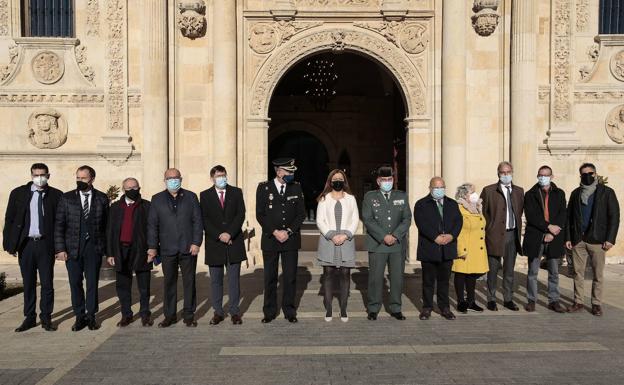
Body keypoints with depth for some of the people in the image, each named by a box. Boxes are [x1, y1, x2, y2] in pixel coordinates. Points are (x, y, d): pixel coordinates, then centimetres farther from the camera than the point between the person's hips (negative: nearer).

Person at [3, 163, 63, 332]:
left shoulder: (56, 195, 0)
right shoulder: (18, 193, 4)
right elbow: (9, 219, 5)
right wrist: (9, 244, -2)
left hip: (46, 244, -1)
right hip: (26, 244, 2)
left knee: (47, 283, 3)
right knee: (28, 283, 11)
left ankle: (46, 318, 15)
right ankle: (29, 317, 23)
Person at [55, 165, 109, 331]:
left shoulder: (102, 198, 4)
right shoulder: (67, 198, 3)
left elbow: (106, 224, 4)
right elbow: (59, 225, 1)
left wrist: (106, 247, -1)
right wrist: (60, 249, -6)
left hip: (94, 247, 0)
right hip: (72, 248, 1)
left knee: (92, 283, 5)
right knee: (75, 283, 6)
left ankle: (91, 316, 18)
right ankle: (80, 316, 19)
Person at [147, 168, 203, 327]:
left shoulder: (191, 197, 6)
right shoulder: (157, 199, 8)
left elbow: (197, 221, 2)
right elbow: (152, 224, 6)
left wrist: (196, 243, -6)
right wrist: (152, 247, 0)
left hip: (188, 248, 0)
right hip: (167, 249, 1)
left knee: (189, 282, 5)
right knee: (169, 283, 7)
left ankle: (189, 315, 15)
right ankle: (170, 315, 18)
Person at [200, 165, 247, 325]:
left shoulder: (236, 192, 6)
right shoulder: (205, 195, 5)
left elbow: (240, 215, -2)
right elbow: (204, 219, -2)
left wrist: (229, 233, -13)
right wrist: (218, 235, -13)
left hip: (234, 242, 0)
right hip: (214, 243, 0)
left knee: (234, 279, 4)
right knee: (215, 280, 6)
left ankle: (235, 312, 13)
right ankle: (218, 312, 16)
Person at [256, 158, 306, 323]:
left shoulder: (296, 187, 4)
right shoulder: (264, 188, -1)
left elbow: (301, 213, 3)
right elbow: (260, 214, -4)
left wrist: (288, 232, -8)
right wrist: (274, 232, -12)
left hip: (291, 240, 1)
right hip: (270, 240, -1)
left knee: (290, 277, 4)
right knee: (270, 278, 6)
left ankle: (289, 311, 18)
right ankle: (269, 312, 19)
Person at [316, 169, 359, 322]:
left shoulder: (351, 199, 11)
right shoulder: (324, 199, 8)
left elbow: (355, 220, 6)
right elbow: (320, 221, 1)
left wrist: (345, 235, -9)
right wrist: (331, 235, -11)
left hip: (346, 241, 1)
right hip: (328, 241, -1)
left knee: (345, 274, -1)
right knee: (328, 273, 0)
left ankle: (343, 309, 6)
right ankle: (328, 309, 6)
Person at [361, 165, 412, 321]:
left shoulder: (402, 196, 11)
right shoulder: (369, 197, 5)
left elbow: (407, 219, 4)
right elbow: (368, 220, -5)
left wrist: (395, 235, -10)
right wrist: (384, 237, -13)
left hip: (398, 244, 2)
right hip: (377, 244, -2)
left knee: (397, 277, 5)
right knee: (376, 277, 1)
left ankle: (395, 308, 18)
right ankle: (373, 309, 13)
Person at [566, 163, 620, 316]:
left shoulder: (607, 192, 2)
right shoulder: (576, 193, 10)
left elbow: (614, 216, -2)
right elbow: (569, 216, 10)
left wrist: (610, 239, -10)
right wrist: (568, 238, 3)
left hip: (597, 240, -2)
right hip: (578, 240, 3)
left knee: (598, 274, 3)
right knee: (578, 273, 6)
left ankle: (596, 304, 14)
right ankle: (578, 302, 14)